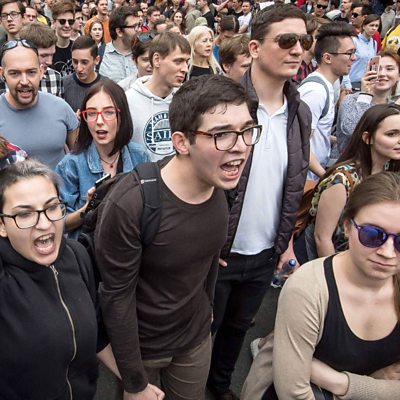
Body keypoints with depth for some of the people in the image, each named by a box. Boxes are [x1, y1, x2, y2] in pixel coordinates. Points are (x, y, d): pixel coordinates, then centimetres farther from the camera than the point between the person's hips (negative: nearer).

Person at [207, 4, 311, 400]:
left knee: (239, 326, 25)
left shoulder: (301, 113, 1)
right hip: (217, 251, -5)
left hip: (266, 254, 6)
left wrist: (286, 241, 9)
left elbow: (295, 186, 9)